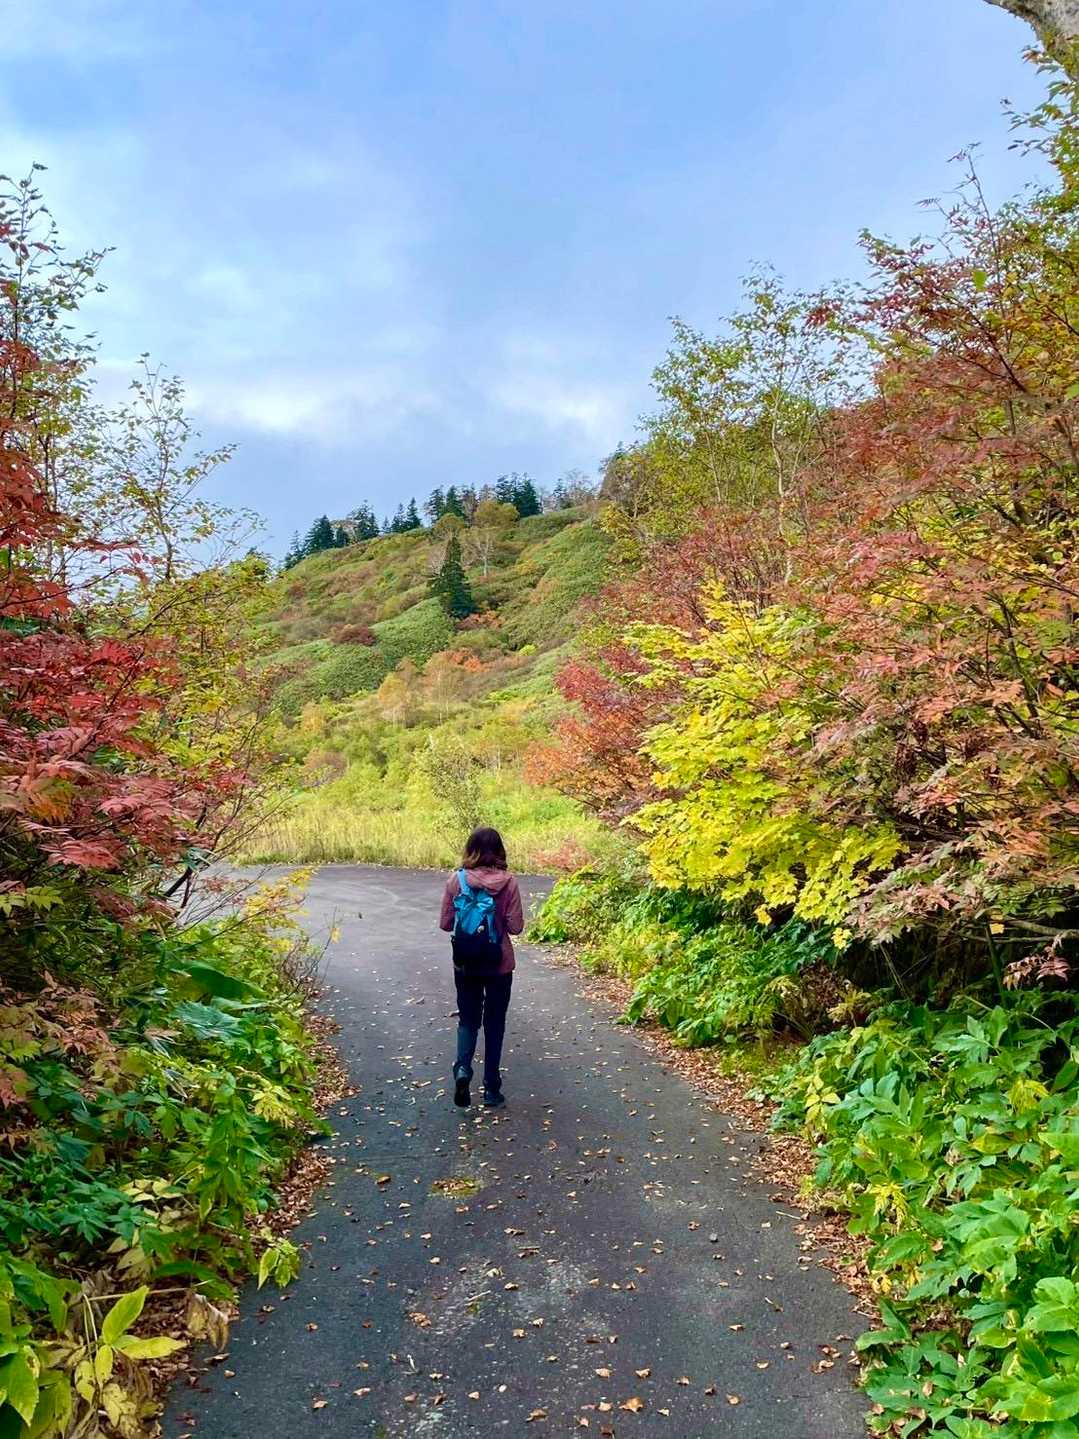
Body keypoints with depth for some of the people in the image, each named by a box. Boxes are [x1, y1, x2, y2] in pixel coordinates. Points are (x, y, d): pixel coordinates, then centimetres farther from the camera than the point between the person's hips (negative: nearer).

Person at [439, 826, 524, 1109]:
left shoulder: (456, 881, -9)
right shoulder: (508, 882, -12)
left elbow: (446, 923, -2)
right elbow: (515, 927, -9)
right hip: (500, 964, -1)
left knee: (468, 1020, 16)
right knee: (494, 1023, 13)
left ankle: (463, 1068, -8)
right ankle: (491, 1089, 18)